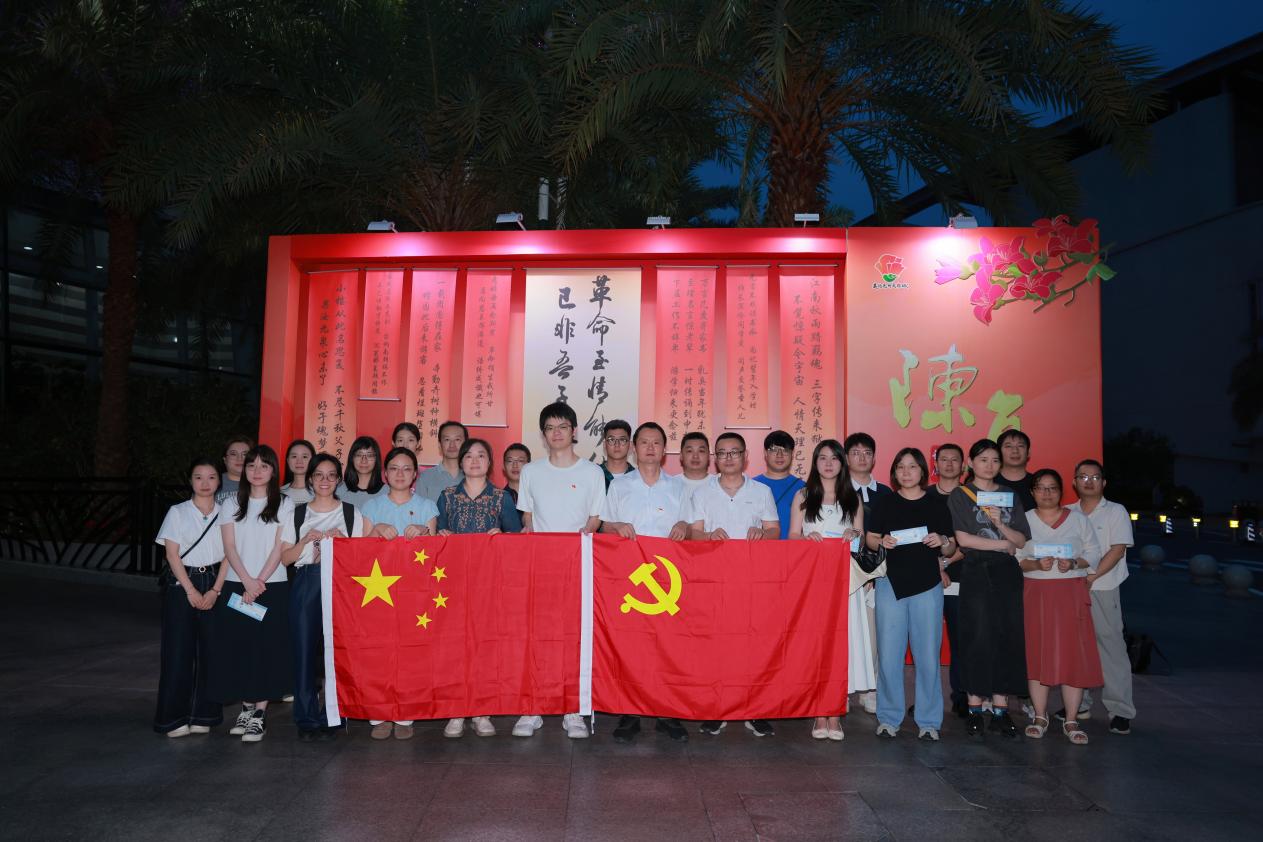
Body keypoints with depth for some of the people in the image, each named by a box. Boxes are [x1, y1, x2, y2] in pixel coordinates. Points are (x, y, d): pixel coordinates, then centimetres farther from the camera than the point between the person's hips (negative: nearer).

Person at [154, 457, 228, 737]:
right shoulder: (177, 512, 1)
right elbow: (172, 554, -4)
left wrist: (215, 590, -8)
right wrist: (191, 590, -11)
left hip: (214, 584, 2)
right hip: (181, 583, -2)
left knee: (210, 648, 1)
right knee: (178, 648, -2)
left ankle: (202, 714, 12)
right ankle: (174, 717, 7)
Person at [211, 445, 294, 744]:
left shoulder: (284, 504, 3)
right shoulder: (232, 504, 9)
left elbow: (279, 548, -3)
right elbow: (230, 548, 1)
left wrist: (259, 581, -12)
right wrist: (247, 581, -11)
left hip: (273, 586, -2)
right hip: (236, 586, 2)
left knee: (266, 647, -2)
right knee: (237, 645, 3)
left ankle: (260, 713, 3)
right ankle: (246, 707, 15)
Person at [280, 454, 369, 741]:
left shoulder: (352, 513, 9)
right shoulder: (297, 513, 11)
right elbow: (285, 557, 5)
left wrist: (341, 539, -9)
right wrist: (307, 540, -10)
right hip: (305, 585, 1)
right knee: (304, 650, -3)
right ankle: (307, 719, 7)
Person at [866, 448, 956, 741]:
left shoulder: (937, 504, 8)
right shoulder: (884, 502, 7)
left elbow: (951, 548, 10)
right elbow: (869, 539, 8)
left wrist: (942, 542, -11)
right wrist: (882, 542, -13)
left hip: (928, 585, 0)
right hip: (891, 584, 0)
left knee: (928, 655, 1)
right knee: (889, 654, 0)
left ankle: (928, 721, 13)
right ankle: (889, 718, 13)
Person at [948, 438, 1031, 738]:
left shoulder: (1010, 495, 14)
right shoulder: (960, 496, 4)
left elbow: (1022, 541, 7)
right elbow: (962, 538, -8)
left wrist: (1000, 524, -11)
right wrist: (1002, 544, -4)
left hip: (1007, 573, 4)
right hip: (976, 573, -3)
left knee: (1008, 637, 0)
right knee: (978, 637, -5)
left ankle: (1000, 709, 7)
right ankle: (975, 708, 3)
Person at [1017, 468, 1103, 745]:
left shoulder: (1078, 519, 8)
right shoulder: (1024, 520, 7)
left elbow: (1093, 553, 5)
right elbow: (1014, 559, 3)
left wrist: (1074, 563, -14)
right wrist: (1036, 564, -16)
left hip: (1072, 593, 0)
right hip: (1036, 594, 0)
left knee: (1073, 654, -3)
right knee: (1037, 653, 1)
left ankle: (1071, 721, 6)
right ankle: (1040, 717, 12)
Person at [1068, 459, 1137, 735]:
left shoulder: (1116, 512, 3)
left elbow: (1118, 549, -6)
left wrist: (1091, 576, -14)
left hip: (1102, 590, -3)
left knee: (1111, 647, -5)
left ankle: (1120, 710, -1)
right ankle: (1078, 703, 18)